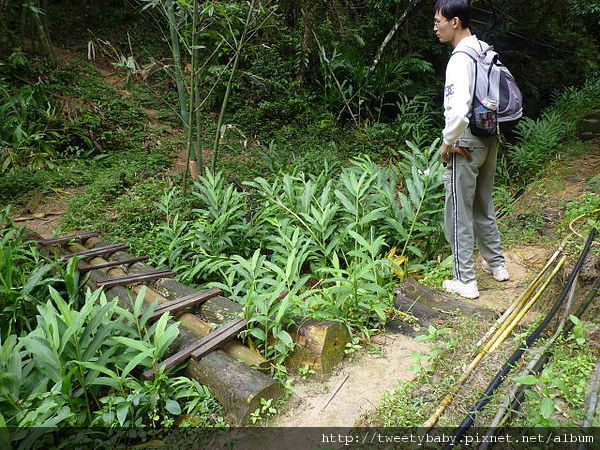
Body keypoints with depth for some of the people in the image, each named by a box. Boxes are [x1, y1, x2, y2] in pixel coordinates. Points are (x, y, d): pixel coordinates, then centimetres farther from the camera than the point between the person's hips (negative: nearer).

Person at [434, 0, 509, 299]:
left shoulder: (459, 60, -20)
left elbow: (458, 111, -32)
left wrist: (447, 143, -16)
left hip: (465, 145, -9)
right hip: (490, 140, 9)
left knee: (459, 214, 3)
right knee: (483, 207, 22)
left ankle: (465, 281, 13)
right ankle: (496, 264, 37)